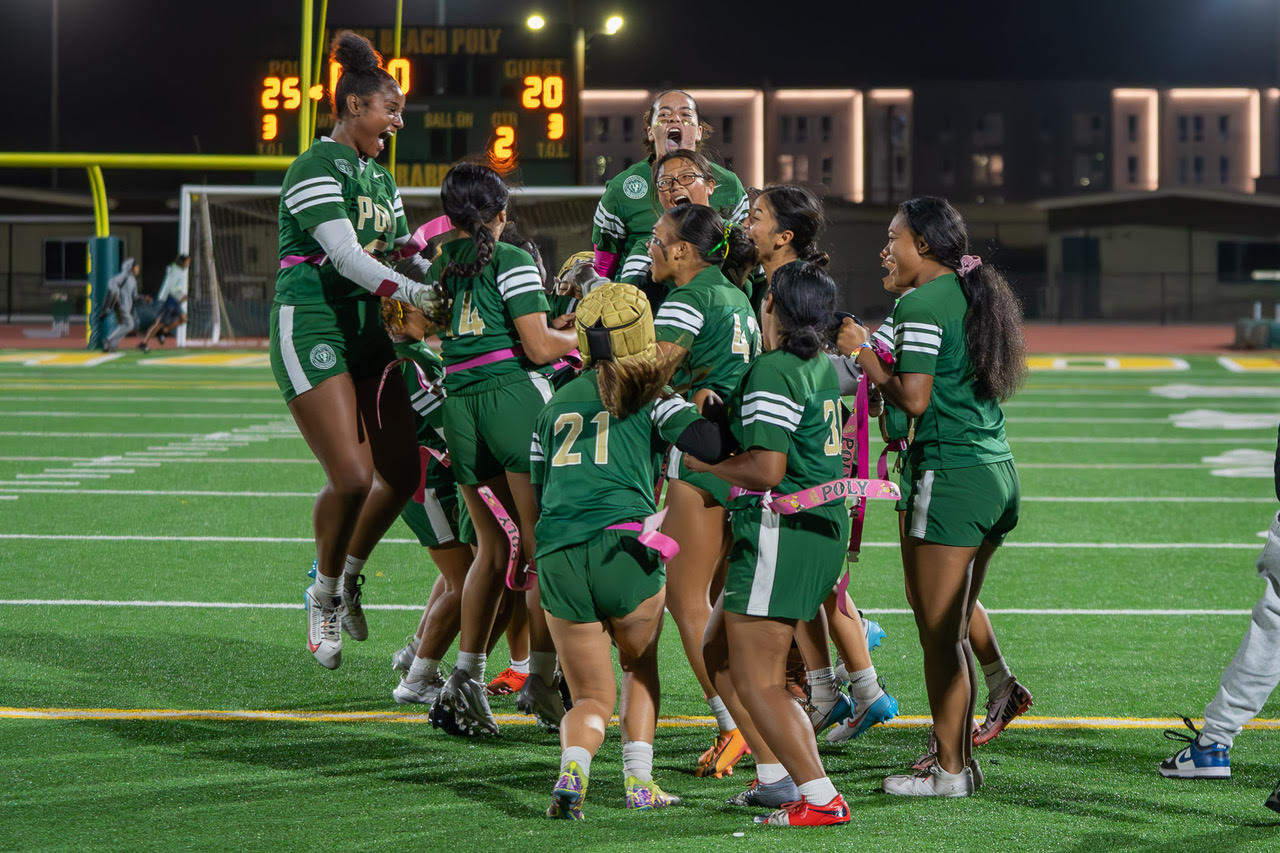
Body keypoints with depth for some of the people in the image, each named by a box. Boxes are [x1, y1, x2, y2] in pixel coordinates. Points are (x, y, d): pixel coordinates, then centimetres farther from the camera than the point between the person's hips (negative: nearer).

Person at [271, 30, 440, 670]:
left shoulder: (380, 178, 16)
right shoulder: (316, 169, -12)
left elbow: (400, 253, 17)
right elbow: (346, 257, -23)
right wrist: (416, 295, -31)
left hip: (366, 330, 8)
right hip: (311, 331, -8)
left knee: (402, 469, 1)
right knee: (352, 478, -15)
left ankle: (348, 573, 23)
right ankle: (323, 594, 8)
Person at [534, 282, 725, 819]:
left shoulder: (556, 405, 22)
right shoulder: (650, 399, 7)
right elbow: (708, 445, -10)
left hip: (556, 557, 3)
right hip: (624, 548, -3)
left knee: (592, 695, 12)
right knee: (640, 664, 25)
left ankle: (573, 768, -19)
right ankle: (639, 782, 13)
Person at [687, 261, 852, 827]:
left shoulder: (772, 371, -16)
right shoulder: (822, 366, 12)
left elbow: (767, 469, -23)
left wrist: (703, 461, -7)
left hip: (784, 531, -9)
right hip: (825, 526, 9)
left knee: (757, 681, -5)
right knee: (720, 652, 20)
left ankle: (820, 798, -9)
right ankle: (776, 775, 20)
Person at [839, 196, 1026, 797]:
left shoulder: (923, 306, -12)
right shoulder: (977, 295, 15)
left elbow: (914, 399, -18)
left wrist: (862, 352, -6)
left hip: (947, 473, -9)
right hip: (996, 472, 9)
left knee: (938, 633, -3)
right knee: (953, 628, 16)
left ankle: (949, 770, 0)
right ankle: (962, 757, 21)